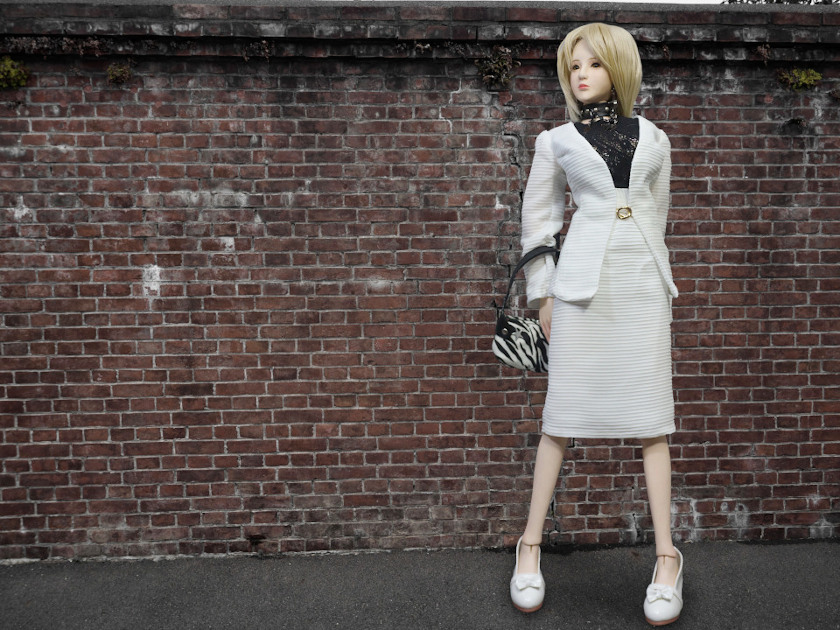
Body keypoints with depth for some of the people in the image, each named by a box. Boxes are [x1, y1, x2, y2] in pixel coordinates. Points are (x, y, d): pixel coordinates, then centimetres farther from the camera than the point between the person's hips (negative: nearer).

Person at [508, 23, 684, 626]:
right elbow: (538, 220, 9)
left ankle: (666, 554, 9)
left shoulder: (654, 139, 14)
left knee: (652, 415, 1)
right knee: (564, 413, 0)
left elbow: (656, 214, 20)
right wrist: (542, 292, 4)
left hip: (644, 282, 2)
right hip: (582, 282, -2)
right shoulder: (556, 141, 9)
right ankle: (531, 544, 12)